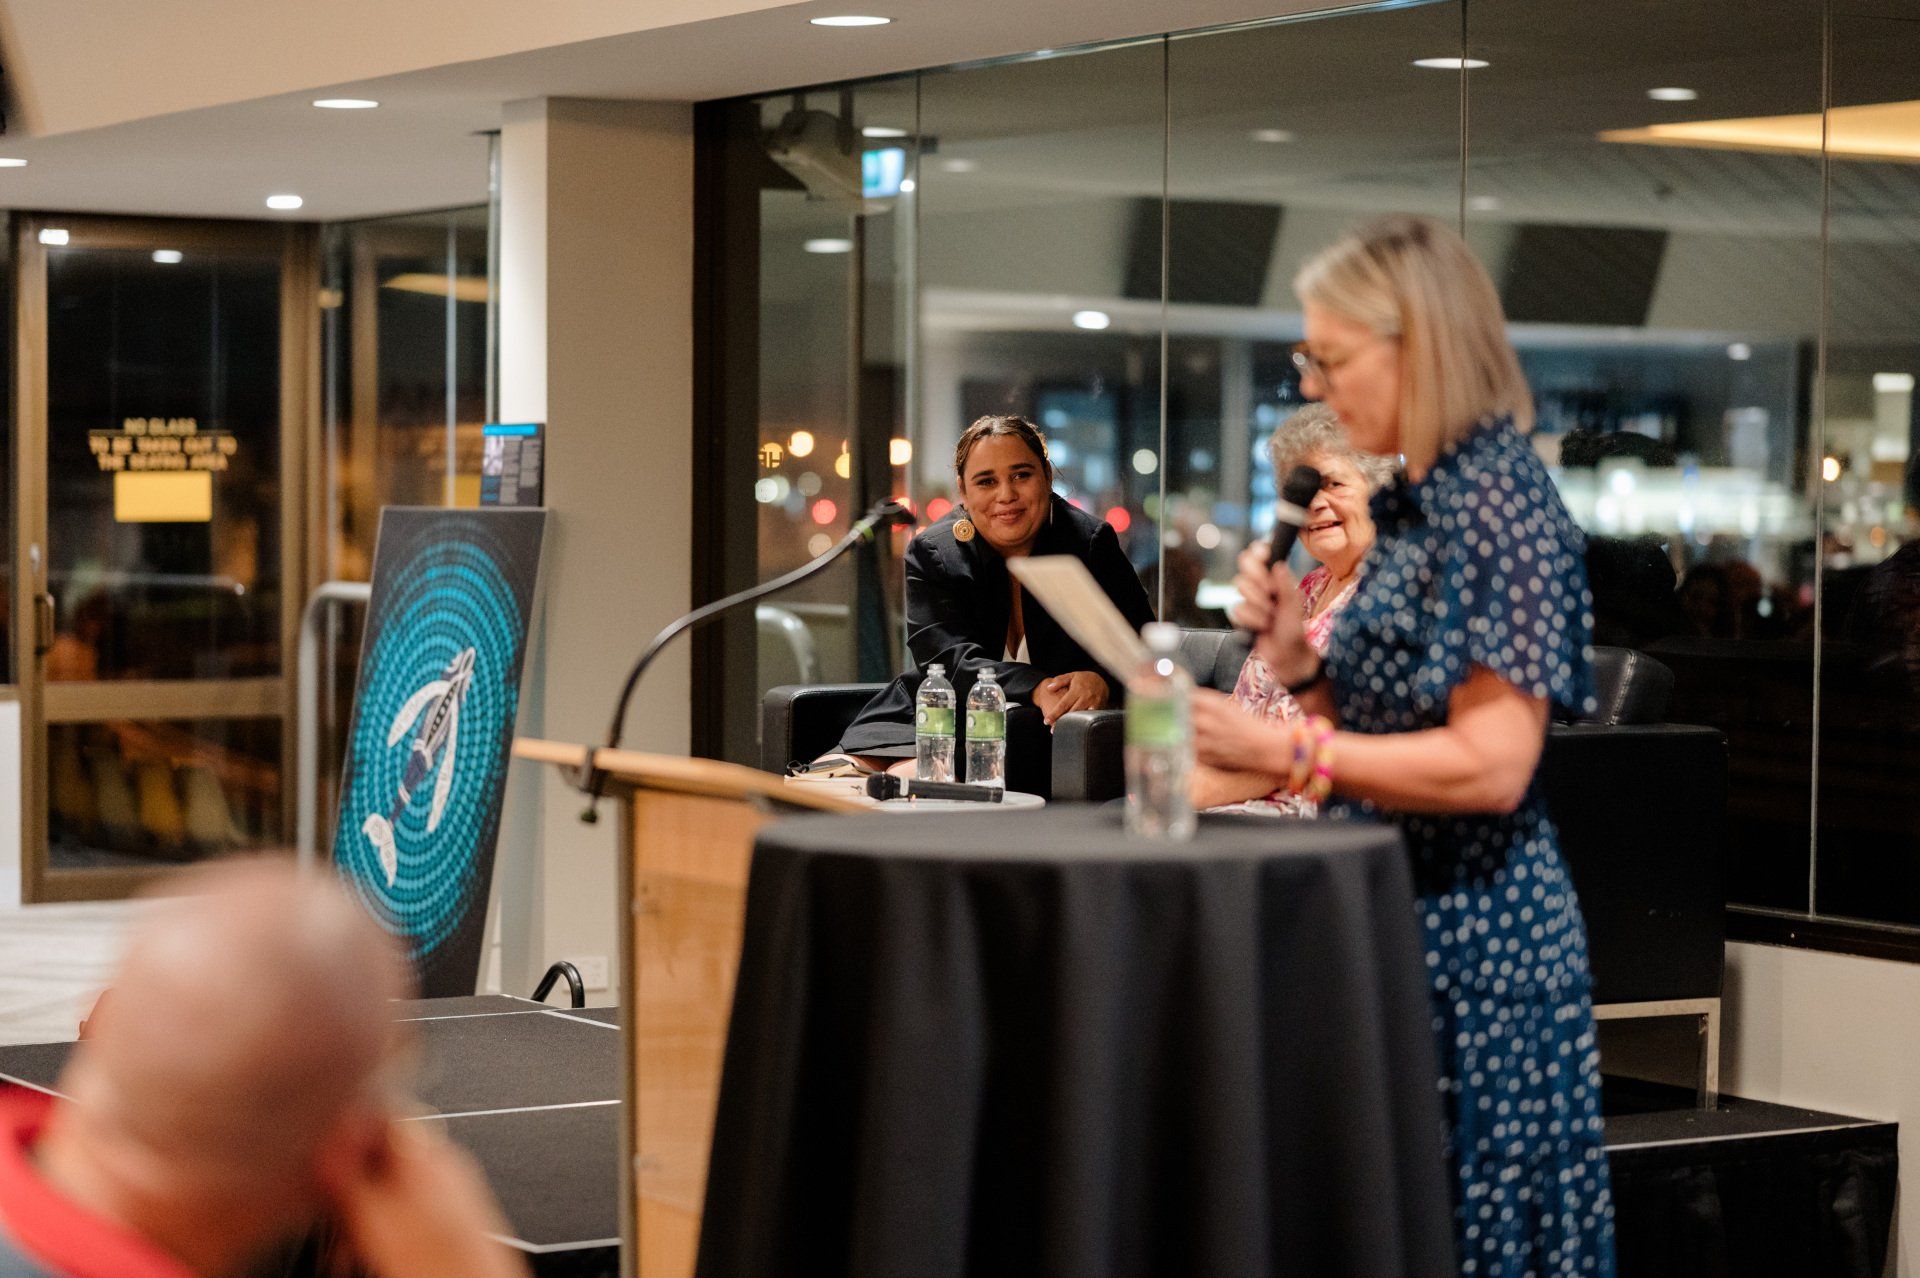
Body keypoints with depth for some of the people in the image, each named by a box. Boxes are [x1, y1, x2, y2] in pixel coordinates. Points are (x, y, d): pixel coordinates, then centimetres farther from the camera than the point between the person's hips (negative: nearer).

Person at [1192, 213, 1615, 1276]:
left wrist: (1279, 748, -23)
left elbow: (1490, 766, -22)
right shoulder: (1411, 505, 13)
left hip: (1471, 940, -9)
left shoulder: (1499, 503, -15)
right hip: (1398, 919, 9)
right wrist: (1292, 655, 1)